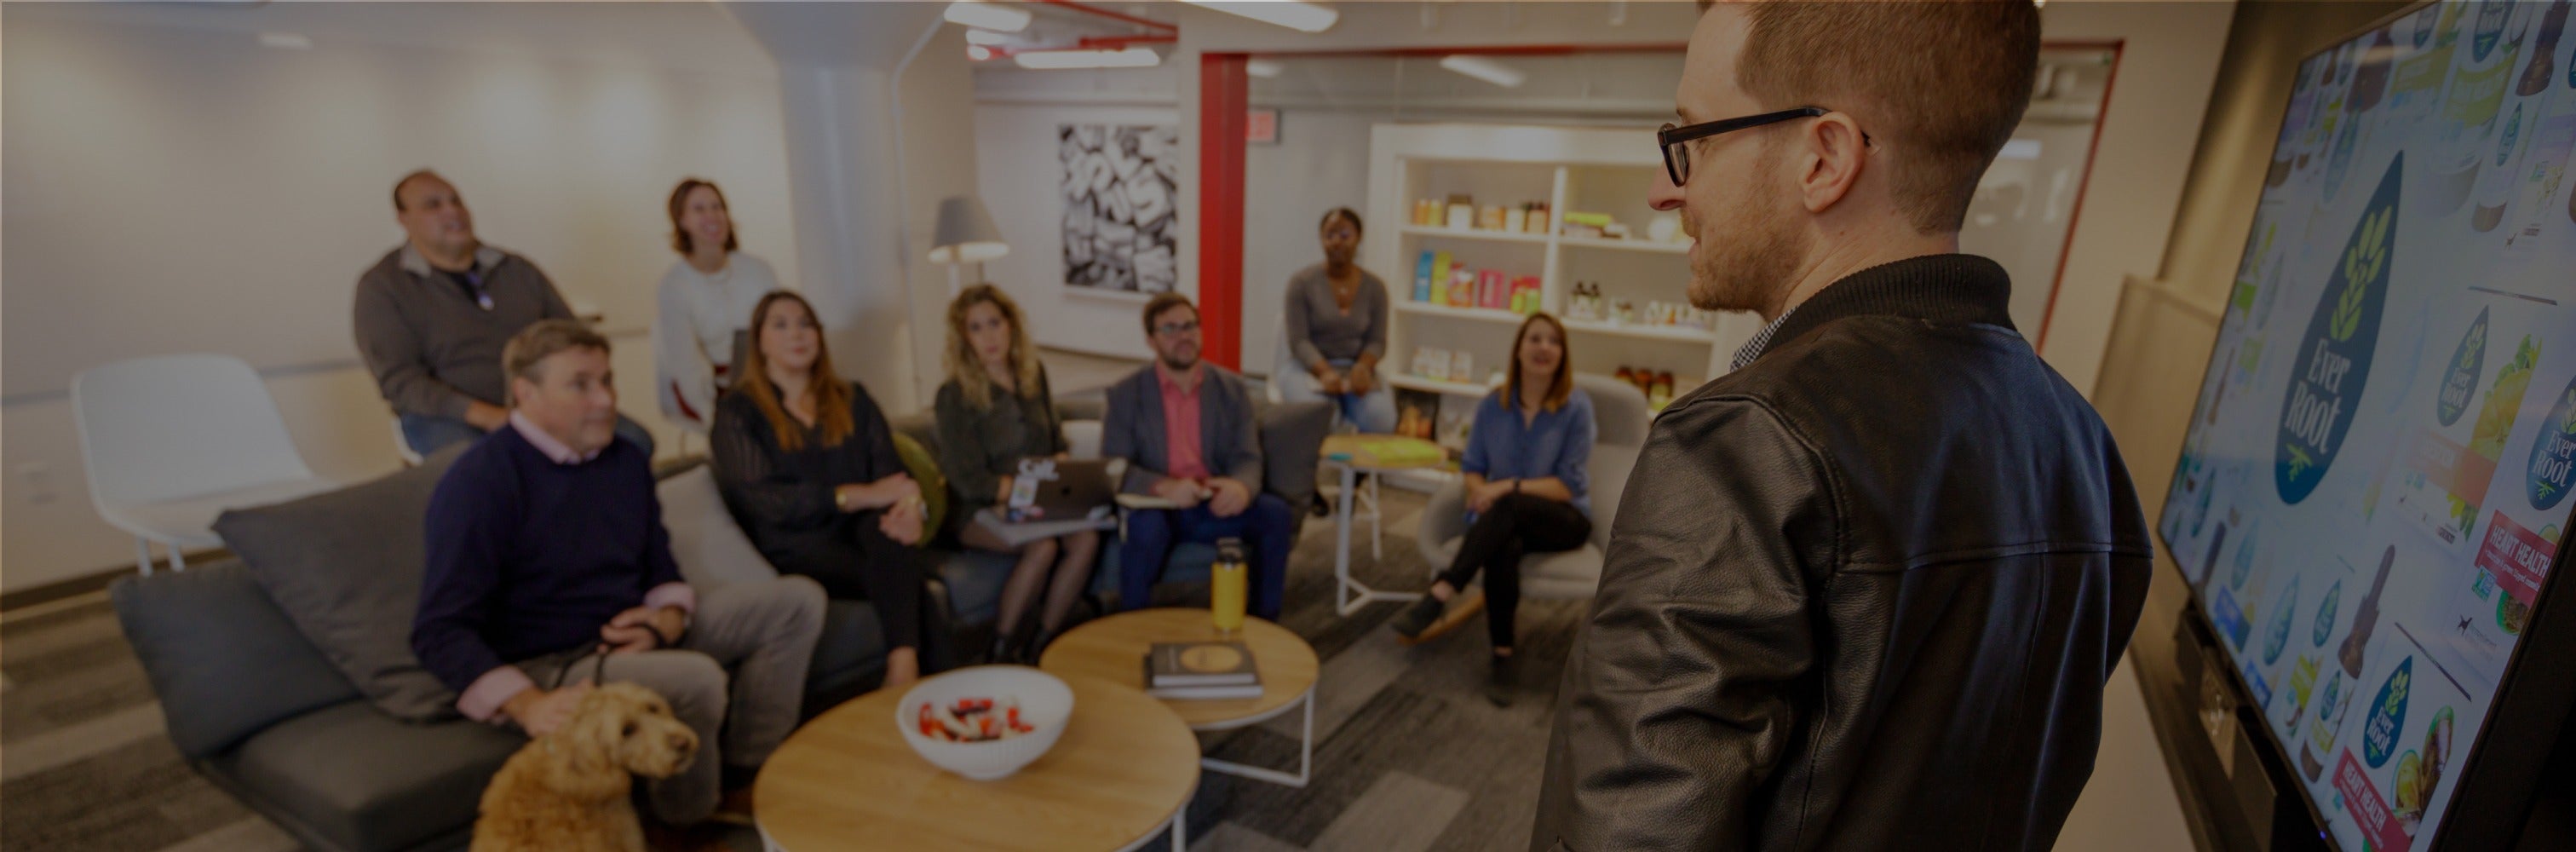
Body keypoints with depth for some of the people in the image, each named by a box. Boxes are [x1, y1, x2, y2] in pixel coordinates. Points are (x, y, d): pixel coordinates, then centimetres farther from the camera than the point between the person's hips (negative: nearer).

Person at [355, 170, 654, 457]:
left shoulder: (517, 270, 14)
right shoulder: (380, 286, 3)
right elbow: (399, 380, -6)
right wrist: (486, 416, -21)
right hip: (448, 416, -4)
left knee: (636, 442, -22)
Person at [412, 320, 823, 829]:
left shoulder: (626, 460, 7)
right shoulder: (481, 481, -15)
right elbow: (442, 631, -19)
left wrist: (666, 620, -6)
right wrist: (528, 706, -32)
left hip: (631, 637, 8)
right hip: (548, 667, -8)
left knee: (798, 601, 0)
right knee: (698, 678, -35)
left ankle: (744, 780, -2)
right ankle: (687, 832, -5)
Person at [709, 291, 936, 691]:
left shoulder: (852, 400, 18)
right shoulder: (737, 412, 6)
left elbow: (891, 468, 4)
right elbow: (761, 498, -10)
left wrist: (909, 504, -22)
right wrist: (861, 495, -21)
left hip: (861, 533, 3)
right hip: (797, 550, -3)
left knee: (890, 527, -35)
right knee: (905, 575, -33)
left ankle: (904, 669, -40)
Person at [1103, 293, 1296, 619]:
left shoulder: (1231, 388, 5)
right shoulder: (1125, 394, -2)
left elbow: (1248, 458, -1)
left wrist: (1241, 485, -27)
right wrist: (1164, 487, -29)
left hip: (1214, 508, 3)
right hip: (1155, 509, -2)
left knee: (1277, 513, -23)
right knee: (1146, 527, -36)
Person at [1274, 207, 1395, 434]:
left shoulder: (1374, 287, 5)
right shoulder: (1301, 282, -3)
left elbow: (1377, 341, 4)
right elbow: (1298, 340, -9)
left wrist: (1363, 366, -19)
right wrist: (1325, 371, -26)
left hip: (1356, 368, 2)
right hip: (1310, 367, -2)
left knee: (1380, 419, -28)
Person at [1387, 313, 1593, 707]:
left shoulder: (1576, 407, -7)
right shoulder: (1493, 405, 4)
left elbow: (1570, 485, -10)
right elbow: (1472, 467, 9)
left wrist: (1509, 487, -19)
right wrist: (1480, 490, -15)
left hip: (1563, 518, -2)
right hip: (1504, 518, 2)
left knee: (1507, 508, -38)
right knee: (1501, 548, -36)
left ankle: (1437, 598, -38)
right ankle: (1503, 655, -23)